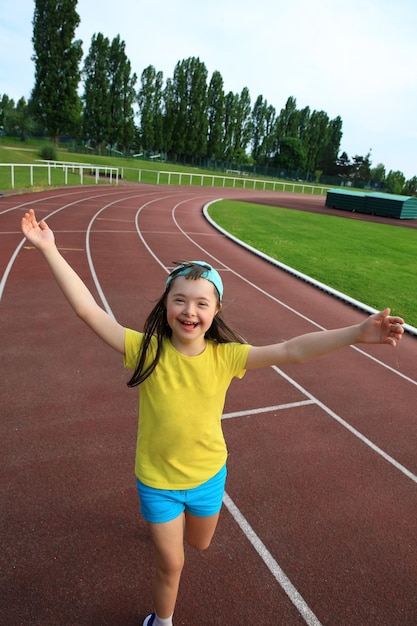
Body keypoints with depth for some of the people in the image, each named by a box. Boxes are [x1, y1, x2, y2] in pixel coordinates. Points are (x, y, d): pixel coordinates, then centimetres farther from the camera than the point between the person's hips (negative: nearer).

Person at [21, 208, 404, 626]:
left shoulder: (225, 356, -19)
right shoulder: (147, 350, -23)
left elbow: (291, 351, -26)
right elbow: (87, 310, -28)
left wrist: (358, 333, -34)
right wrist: (49, 249, -30)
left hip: (208, 475, 3)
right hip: (158, 481, -2)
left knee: (199, 544, 30)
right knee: (170, 565, 15)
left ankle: (170, 524, 68)